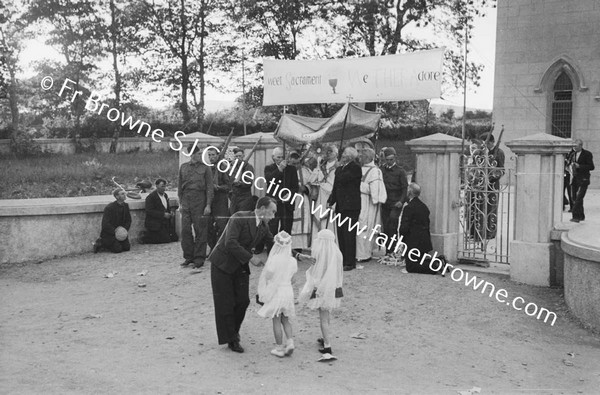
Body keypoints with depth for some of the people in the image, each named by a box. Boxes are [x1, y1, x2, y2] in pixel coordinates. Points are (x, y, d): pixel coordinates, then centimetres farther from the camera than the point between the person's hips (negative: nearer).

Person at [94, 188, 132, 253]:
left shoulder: (125, 206, 3)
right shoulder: (109, 207, -17)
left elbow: (128, 221, 8)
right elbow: (105, 224, -20)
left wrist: (124, 230, -10)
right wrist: (115, 231, -25)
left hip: (121, 232, 6)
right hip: (108, 233, -6)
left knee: (127, 247, -11)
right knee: (118, 249, -20)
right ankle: (101, 243, 2)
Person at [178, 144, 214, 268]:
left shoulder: (205, 168, 1)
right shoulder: (183, 167, 10)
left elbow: (209, 187, -2)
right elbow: (180, 186, 14)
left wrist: (208, 205, -9)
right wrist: (180, 203, 8)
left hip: (199, 200, -3)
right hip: (186, 201, 3)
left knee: (200, 230, -1)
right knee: (185, 229, 3)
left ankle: (199, 258, 7)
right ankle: (188, 256, 14)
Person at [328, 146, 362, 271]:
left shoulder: (355, 168, -7)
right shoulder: (339, 169, 18)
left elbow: (342, 180, -20)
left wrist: (341, 166, -4)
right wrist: (331, 201, 9)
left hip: (351, 206, -8)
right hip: (340, 207, 8)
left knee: (349, 234, -7)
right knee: (341, 235, 9)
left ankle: (350, 263, -2)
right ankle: (343, 260, 16)